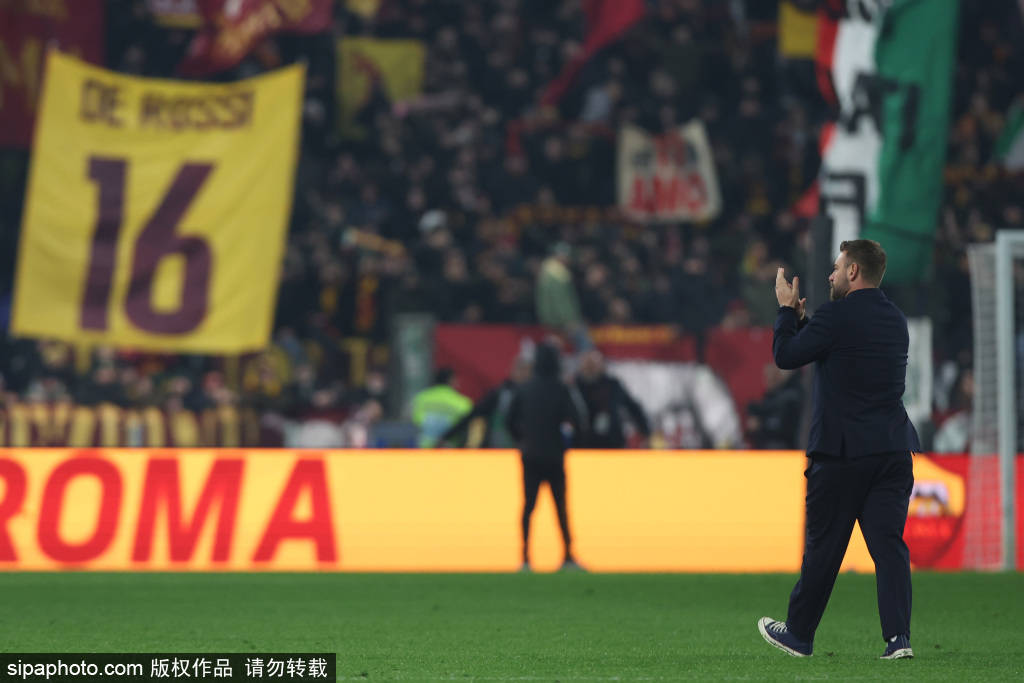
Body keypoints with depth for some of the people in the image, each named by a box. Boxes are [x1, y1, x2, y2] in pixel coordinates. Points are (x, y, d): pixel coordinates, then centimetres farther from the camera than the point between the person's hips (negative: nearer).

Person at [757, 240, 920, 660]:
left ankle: (799, 634, 18)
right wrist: (800, 316, 21)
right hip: (893, 448, 6)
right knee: (888, 543, 1)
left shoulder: (837, 317, -12)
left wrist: (787, 309, 9)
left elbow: (785, 356, -4)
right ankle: (898, 637, -10)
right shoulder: (895, 320, 13)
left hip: (842, 451, -6)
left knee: (822, 546, 6)